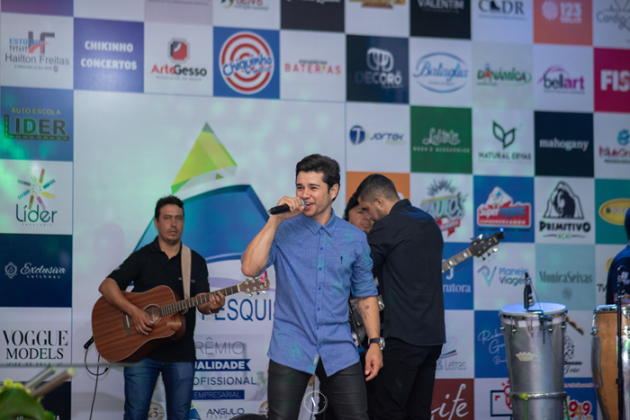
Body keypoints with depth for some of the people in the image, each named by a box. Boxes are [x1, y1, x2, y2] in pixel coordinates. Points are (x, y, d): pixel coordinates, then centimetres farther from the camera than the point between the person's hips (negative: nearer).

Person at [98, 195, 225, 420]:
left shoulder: (196, 262, 9)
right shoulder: (142, 257, 3)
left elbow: (201, 301, -1)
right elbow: (106, 285, -5)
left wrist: (211, 306, -26)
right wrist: (134, 311, -19)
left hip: (181, 353, 2)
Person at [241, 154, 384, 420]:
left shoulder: (354, 238, 6)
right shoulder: (283, 231, 0)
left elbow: (366, 294, 12)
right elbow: (250, 268, -16)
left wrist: (374, 343, 4)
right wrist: (276, 220, -16)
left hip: (339, 351, 2)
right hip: (291, 351, -1)